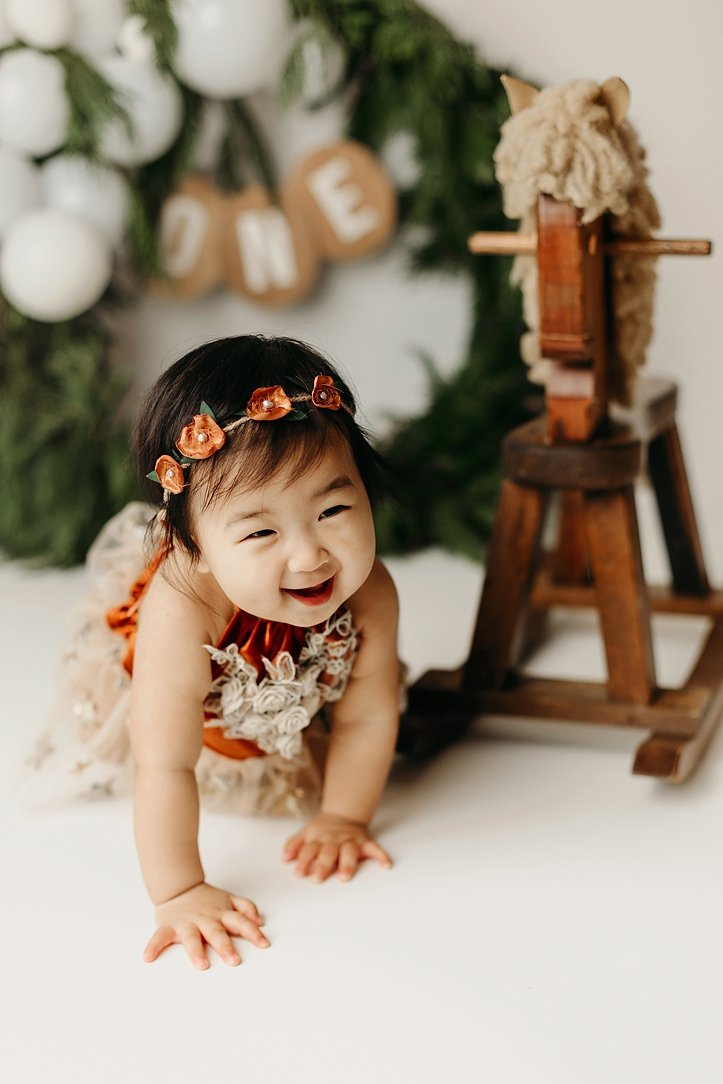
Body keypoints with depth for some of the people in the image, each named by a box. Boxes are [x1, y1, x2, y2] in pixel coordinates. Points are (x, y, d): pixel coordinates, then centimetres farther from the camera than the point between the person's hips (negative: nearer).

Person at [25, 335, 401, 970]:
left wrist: (344, 817, -15)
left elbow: (365, 718, -22)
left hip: (299, 701, 2)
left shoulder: (369, 595, -40)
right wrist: (179, 893, -45)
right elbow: (165, 767, -47)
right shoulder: (181, 613, -51)